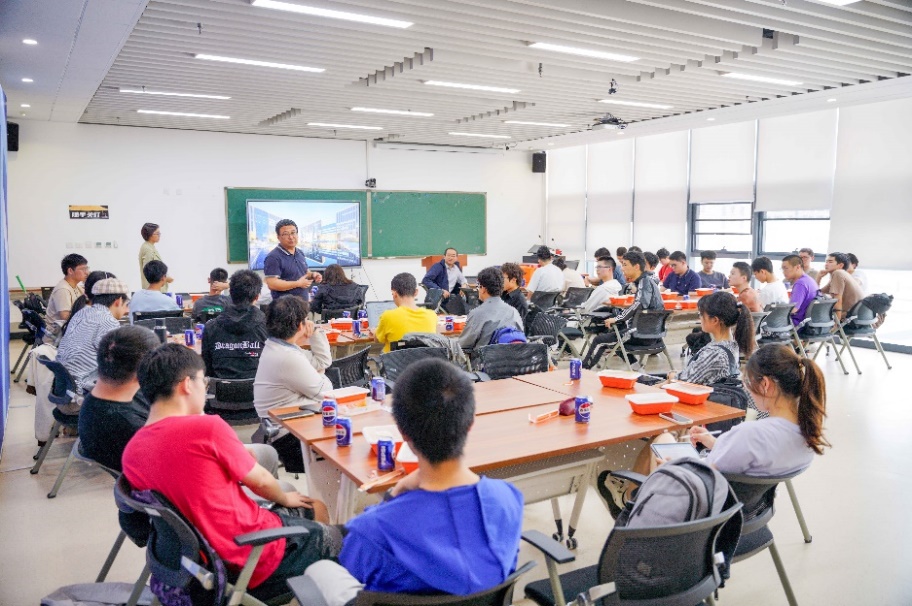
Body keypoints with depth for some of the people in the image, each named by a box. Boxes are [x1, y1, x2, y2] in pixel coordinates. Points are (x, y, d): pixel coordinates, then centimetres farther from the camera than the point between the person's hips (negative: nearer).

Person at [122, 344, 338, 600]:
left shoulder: (131, 452, -3)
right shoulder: (207, 427, -23)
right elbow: (260, 481, -9)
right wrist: (285, 498, 13)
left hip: (204, 555, 7)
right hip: (255, 555, -7)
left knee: (314, 510, 26)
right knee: (331, 537, 20)